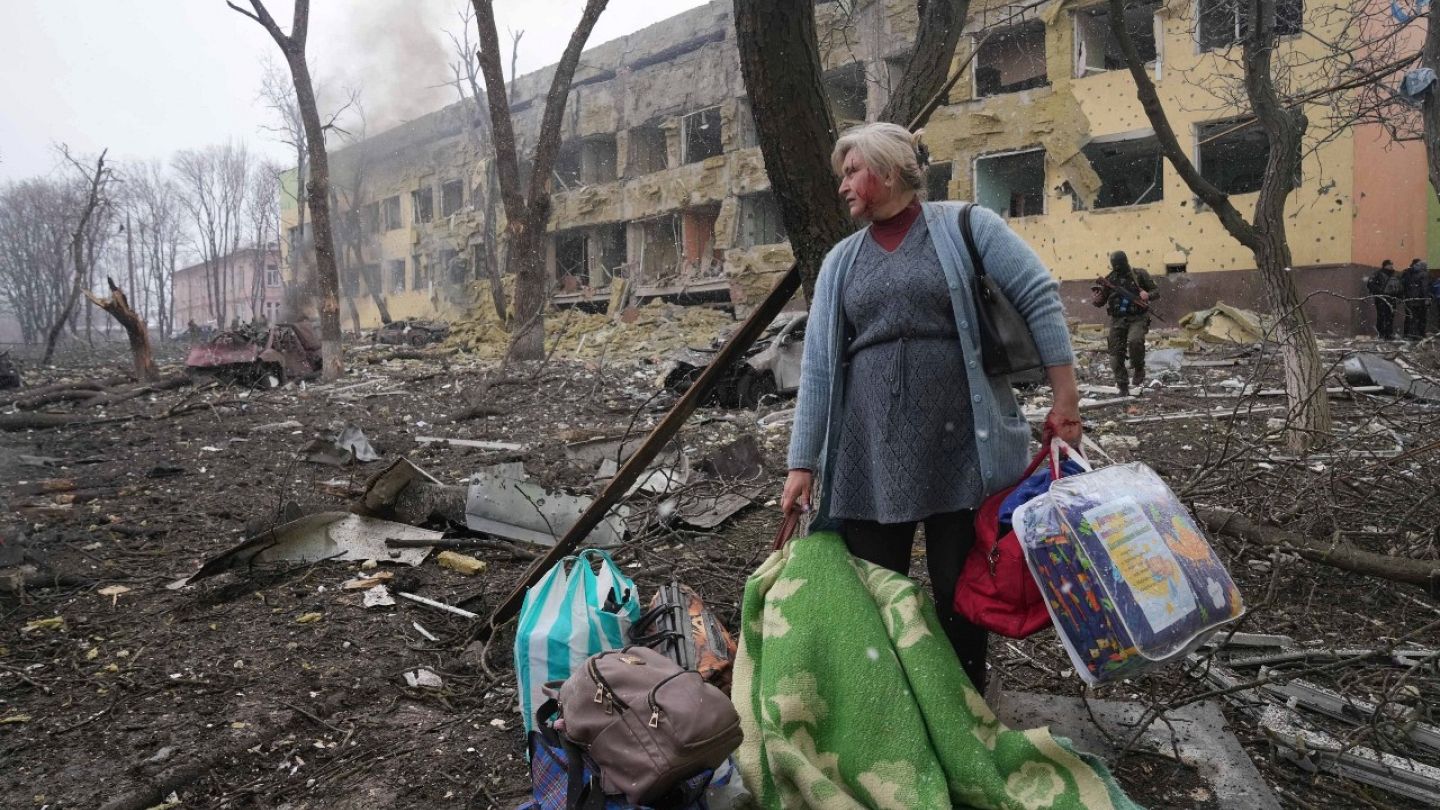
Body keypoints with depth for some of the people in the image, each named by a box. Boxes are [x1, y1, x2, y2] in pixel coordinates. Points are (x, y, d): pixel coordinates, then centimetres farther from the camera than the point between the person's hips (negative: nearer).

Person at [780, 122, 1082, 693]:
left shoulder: (965, 226, 3)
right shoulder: (841, 261, 13)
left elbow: (1039, 298, -1)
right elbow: (818, 366, 8)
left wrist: (1065, 399, -6)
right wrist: (803, 462, 4)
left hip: (960, 451, -3)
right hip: (868, 458, 3)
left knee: (960, 593, 7)